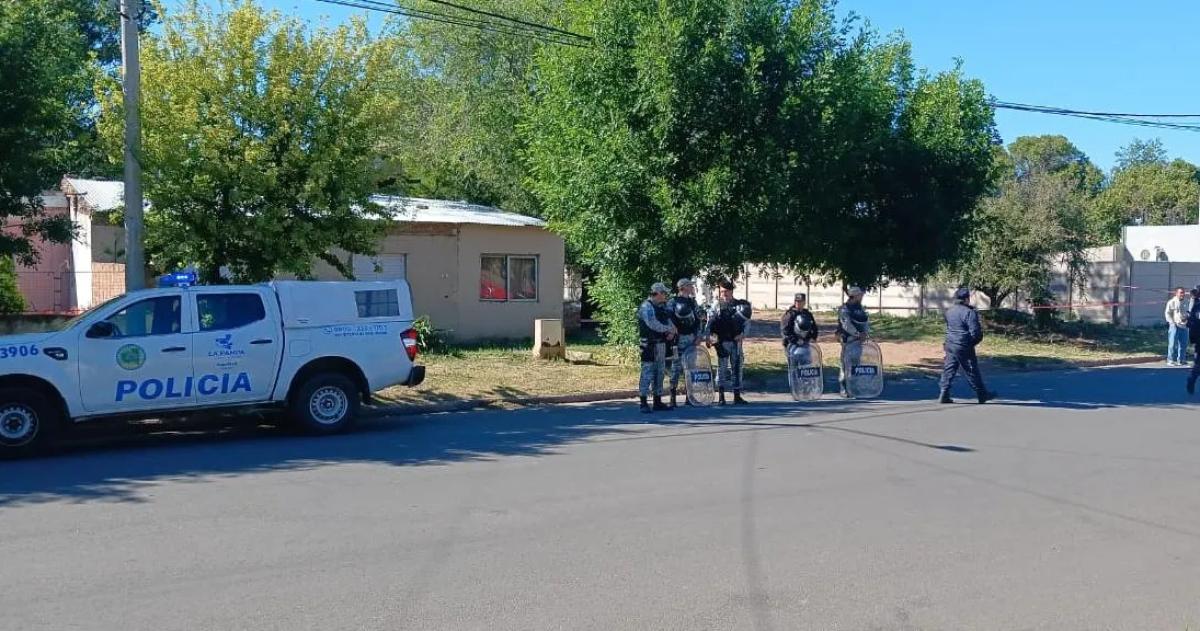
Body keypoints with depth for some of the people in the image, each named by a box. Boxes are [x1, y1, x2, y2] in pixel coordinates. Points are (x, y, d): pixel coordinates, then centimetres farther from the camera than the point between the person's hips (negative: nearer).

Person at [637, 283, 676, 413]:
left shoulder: (662, 307, 18)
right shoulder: (646, 307, -11)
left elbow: (669, 321, 14)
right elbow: (653, 324, -22)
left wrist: (671, 332, -8)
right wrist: (669, 329, -11)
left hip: (661, 343, 9)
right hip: (649, 345, -9)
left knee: (660, 373, 13)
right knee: (648, 372, -9)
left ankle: (658, 402, 20)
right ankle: (644, 404, -8)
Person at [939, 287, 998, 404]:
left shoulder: (949, 311, 8)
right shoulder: (969, 312, -15)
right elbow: (975, 332, -17)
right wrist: (974, 342, -1)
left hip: (950, 345, 6)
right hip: (964, 347, -6)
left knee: (949, 370, 8)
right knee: (972, 371, 4)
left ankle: (944, 395, 4)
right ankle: (982, 395, 16)